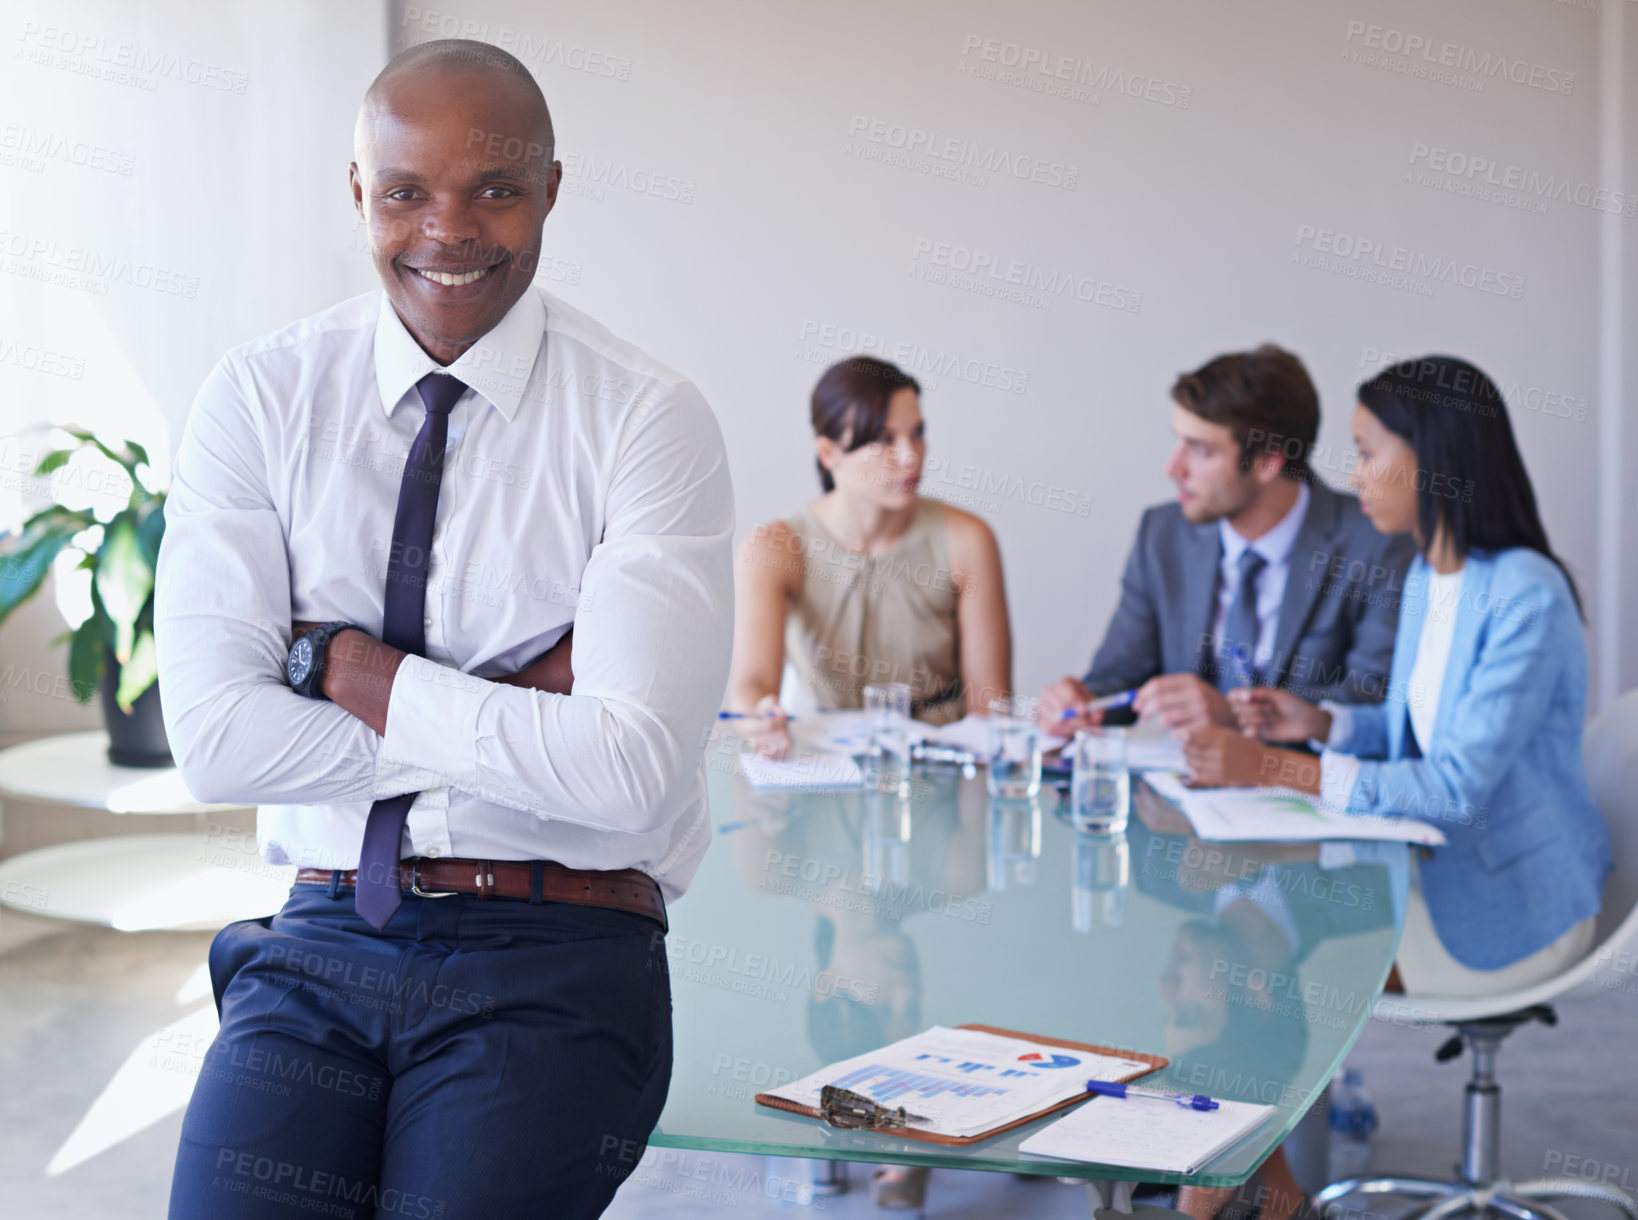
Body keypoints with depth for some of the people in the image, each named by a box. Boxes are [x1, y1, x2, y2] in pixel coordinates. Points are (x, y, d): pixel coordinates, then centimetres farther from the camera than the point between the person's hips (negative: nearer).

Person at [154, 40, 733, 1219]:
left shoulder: (648, 419, -5)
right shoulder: (258, 399, 3)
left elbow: (628, 769, -14)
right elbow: (214, 735, -7)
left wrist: (345, 665, -10)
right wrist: (522, 719, -10)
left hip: (558, 957, -2)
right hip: (320, 944, 2)